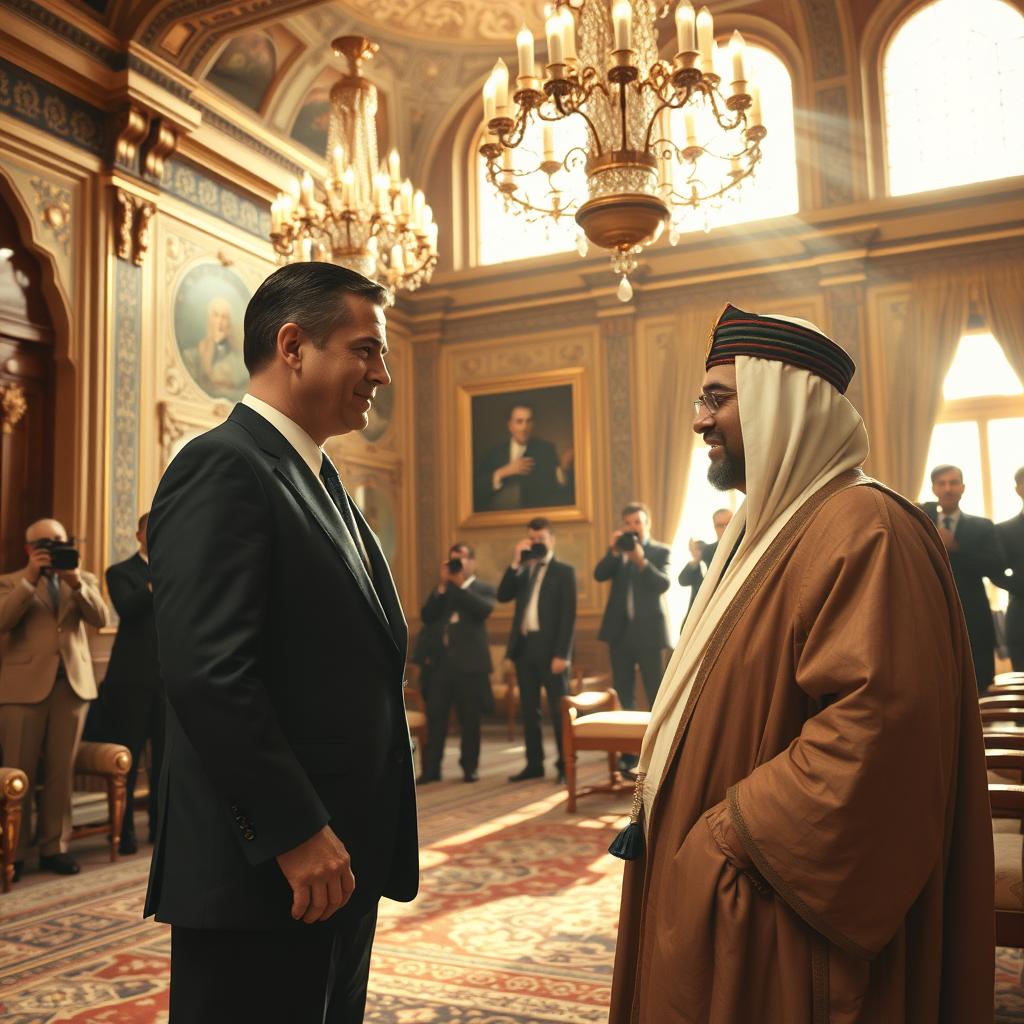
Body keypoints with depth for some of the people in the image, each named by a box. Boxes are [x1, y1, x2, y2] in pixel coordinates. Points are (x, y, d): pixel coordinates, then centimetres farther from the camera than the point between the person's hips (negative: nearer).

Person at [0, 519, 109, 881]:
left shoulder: (83, 579, 14)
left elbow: (100, 618, -2)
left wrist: (75, 583, -14)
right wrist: (30, 579, -15)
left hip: (72, 683, 2)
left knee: (61, 772, 5)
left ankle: (54, 848, 15)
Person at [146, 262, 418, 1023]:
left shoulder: (321, 481, 15)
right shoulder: (223, 468, -14)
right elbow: (205, 672, -23)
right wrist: (297, 834, -20)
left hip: (342, 862, 9)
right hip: (265, 875, -9)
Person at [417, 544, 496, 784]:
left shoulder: (483, 588, 5)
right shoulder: (442, 589, 16)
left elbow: (485, 609, -16)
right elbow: (426, 617, 2)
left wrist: (460, 585, -14)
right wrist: (442, 586, -6)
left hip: (470, 662, -3)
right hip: (442, 660, 3)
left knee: (469, 718, 3)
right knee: (435, 715, 1)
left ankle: (470, 767, 14)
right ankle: (431, 768, 6)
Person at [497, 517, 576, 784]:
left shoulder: (564, 571, 1)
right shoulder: (522, 571, 16)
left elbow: (569, 615, -6)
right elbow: (502, 596, 1)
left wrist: (562, 654, -15)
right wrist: (515, 563, -7)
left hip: (549, 647, -5)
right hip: (523, 646, 5)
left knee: (559, 709, -2)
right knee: (528, 709, 8)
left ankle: (565, 765, 4)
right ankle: (534, 764, 15)